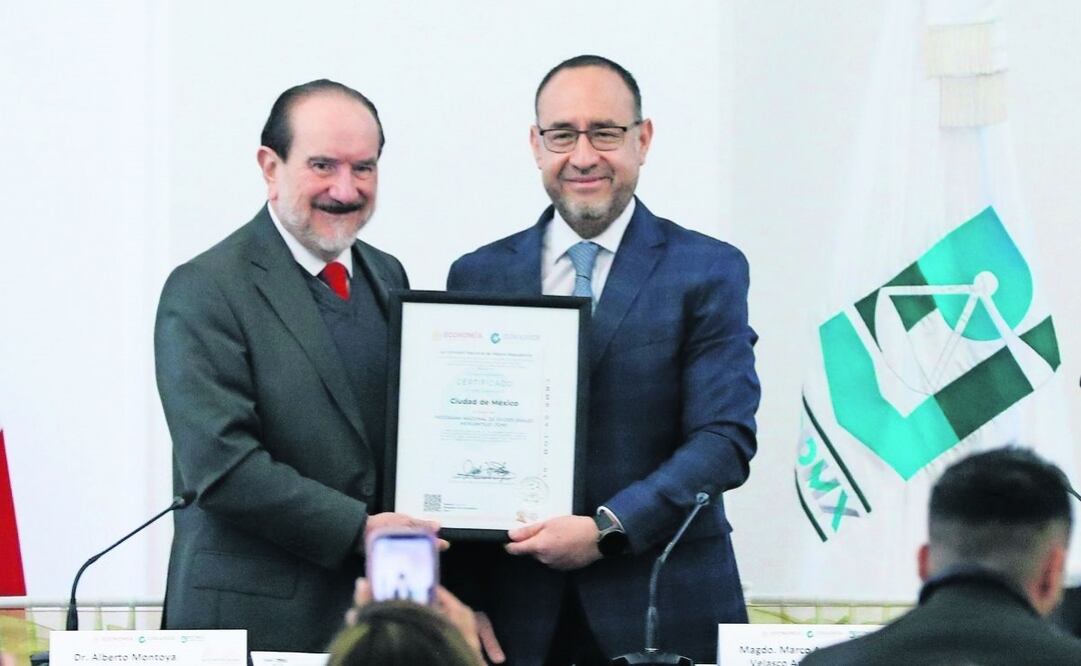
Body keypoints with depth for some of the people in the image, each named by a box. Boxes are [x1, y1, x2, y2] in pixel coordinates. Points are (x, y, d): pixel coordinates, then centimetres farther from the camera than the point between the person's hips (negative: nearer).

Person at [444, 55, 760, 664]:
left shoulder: (708, 271, 1)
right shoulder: (479, 276, 9)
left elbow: (726, 440, -7)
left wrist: (606, 531, -17)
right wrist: (463, 602, -3)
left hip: (663, 612, -2)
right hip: (517, 613, 2)